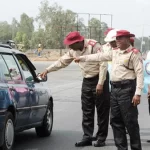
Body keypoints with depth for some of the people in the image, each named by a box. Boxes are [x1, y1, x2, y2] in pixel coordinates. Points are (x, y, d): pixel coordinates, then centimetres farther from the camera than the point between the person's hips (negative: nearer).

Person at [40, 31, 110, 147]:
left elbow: (103, 64, -21)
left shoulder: (94, 46, -19)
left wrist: (100, 83, -22)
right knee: (87, 111, 6)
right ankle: (87, 137, 10)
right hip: (87, 81, 7)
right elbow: (62, 61, 14)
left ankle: (101, 138, 5)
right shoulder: (74, 50, 3)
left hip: (99, 79, -7)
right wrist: (47, 70, 12)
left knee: (102, 110, -1)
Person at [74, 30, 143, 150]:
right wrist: (83, 58, 26)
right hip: (115, 89, 8)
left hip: (127, 89, -8)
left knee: (130, 122, -6)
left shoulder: (134, 53, -8)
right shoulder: (115, 53, 16)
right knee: (116, 121, 10)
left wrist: (138, 93, -20)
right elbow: (100, 56, 25)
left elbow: (140, 73, -14)